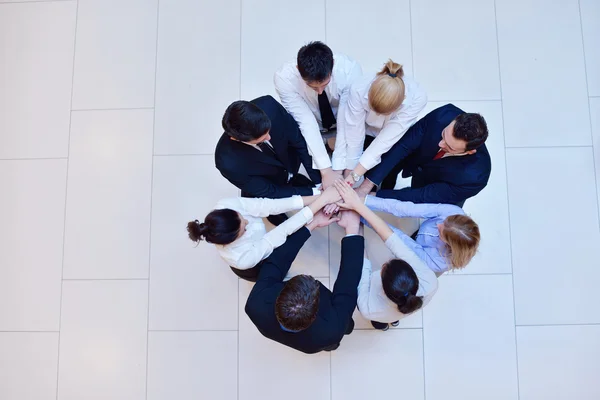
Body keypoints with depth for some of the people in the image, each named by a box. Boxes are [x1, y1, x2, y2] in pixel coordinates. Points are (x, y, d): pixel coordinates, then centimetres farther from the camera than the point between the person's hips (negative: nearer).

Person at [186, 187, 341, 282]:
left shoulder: (227, 205, -37)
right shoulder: (243, 259, -46)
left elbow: (266, 205, -37)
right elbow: (283, 232, -44)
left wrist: (314, 198, -41)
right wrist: (321, 201, -44)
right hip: (258, 268, -4)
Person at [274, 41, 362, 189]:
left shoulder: (350, 70, -34)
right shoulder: (284, 78, -33)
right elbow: (307, 122, -33)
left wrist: (338, 169, -34)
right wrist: (326, 171, -36)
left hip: (342, 123, 0)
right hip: (308, 127, 1)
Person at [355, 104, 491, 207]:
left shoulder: (474, 175, -41)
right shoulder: (445, 114, -36)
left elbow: (427, 196, -33)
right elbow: (404, 145, -31)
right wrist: (368, 184, -38)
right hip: (418, 156, 1)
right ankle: (385, 192, 15)